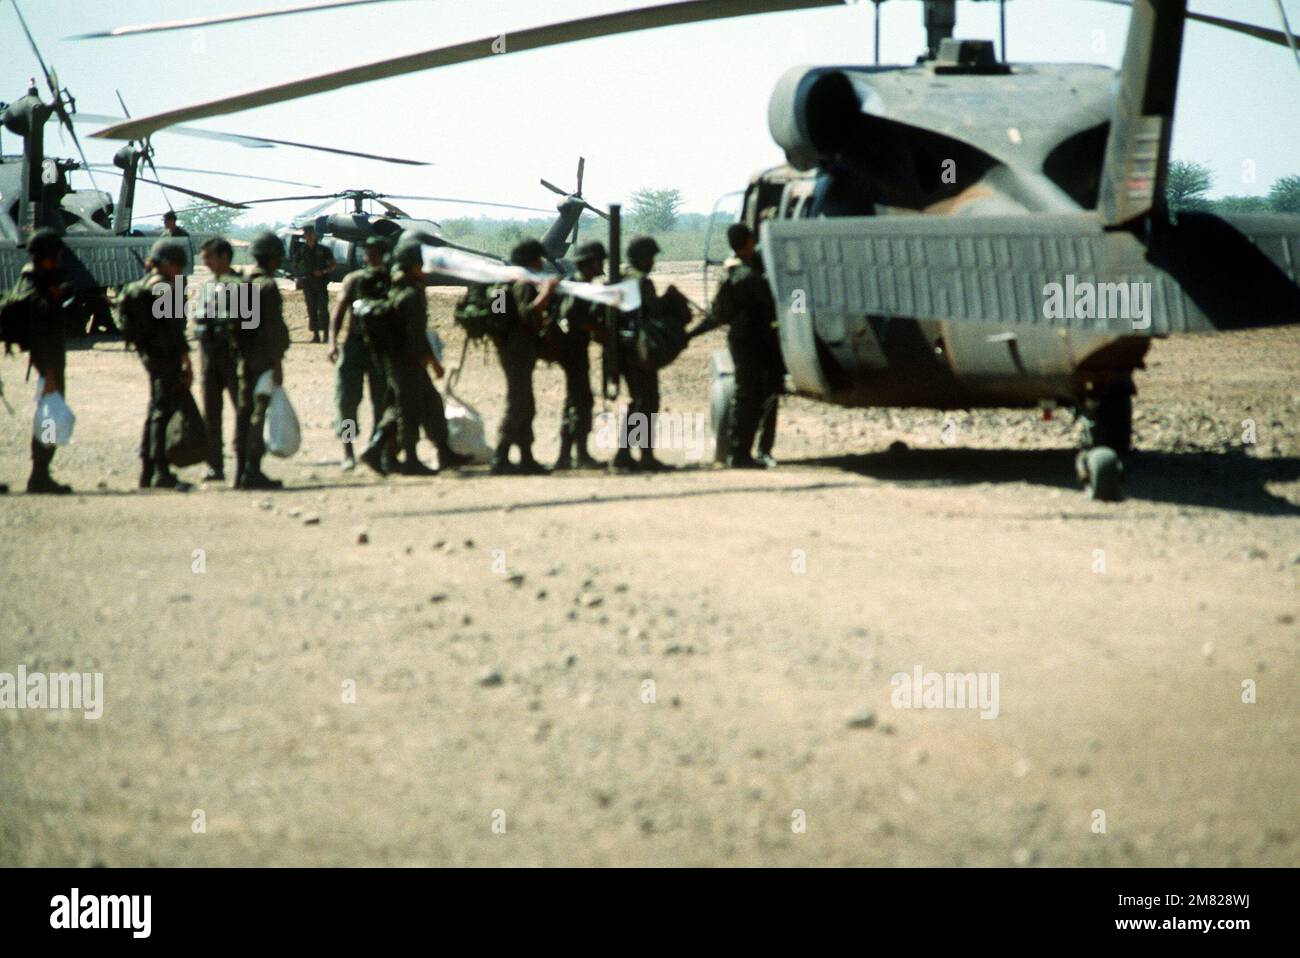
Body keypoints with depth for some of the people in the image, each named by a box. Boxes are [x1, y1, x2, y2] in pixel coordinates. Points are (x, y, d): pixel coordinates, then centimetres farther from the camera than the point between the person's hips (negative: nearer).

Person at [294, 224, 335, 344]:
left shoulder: (323, 250, 0)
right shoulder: (301, 250, 6)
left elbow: (332, 265, 4)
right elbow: (295, 265, 17)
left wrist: (323, 271, -14)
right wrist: (299, 277, 1)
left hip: (321, 283, -3)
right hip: (308, 283, 3)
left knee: (323, 310, -7)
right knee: (311, 310, 2)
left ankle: (325, 334, -4)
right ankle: (315, 335, 7)